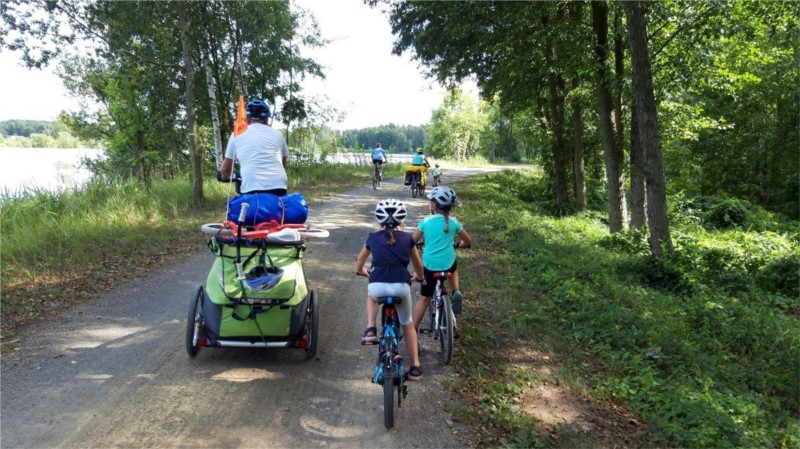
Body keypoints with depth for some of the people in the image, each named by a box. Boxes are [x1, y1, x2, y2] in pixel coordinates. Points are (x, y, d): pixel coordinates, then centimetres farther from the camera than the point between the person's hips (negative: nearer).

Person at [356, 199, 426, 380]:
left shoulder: (373, 237, 15)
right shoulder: (407, 238, 14)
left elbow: (359, 266, 29)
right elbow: (418, 266, 25)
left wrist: (363, 271, 52)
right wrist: (419, 277, 47)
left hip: (378, 285, 0)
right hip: (401, 285, 0)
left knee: (372, 295, 38)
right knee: (407, 324, 24)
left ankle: (370, 330, 17)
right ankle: (415, 366, 23)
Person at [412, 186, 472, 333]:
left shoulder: (425, 221, -2)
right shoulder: (453, 222, 1)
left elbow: (413, 241, 5)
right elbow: (468, 241, 12)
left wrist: (423, 241, 27)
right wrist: (459, 245, 33)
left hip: (429, 266, -1)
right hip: (448, 265, 1)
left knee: (424, 299, 14)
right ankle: (456, 292, 13)